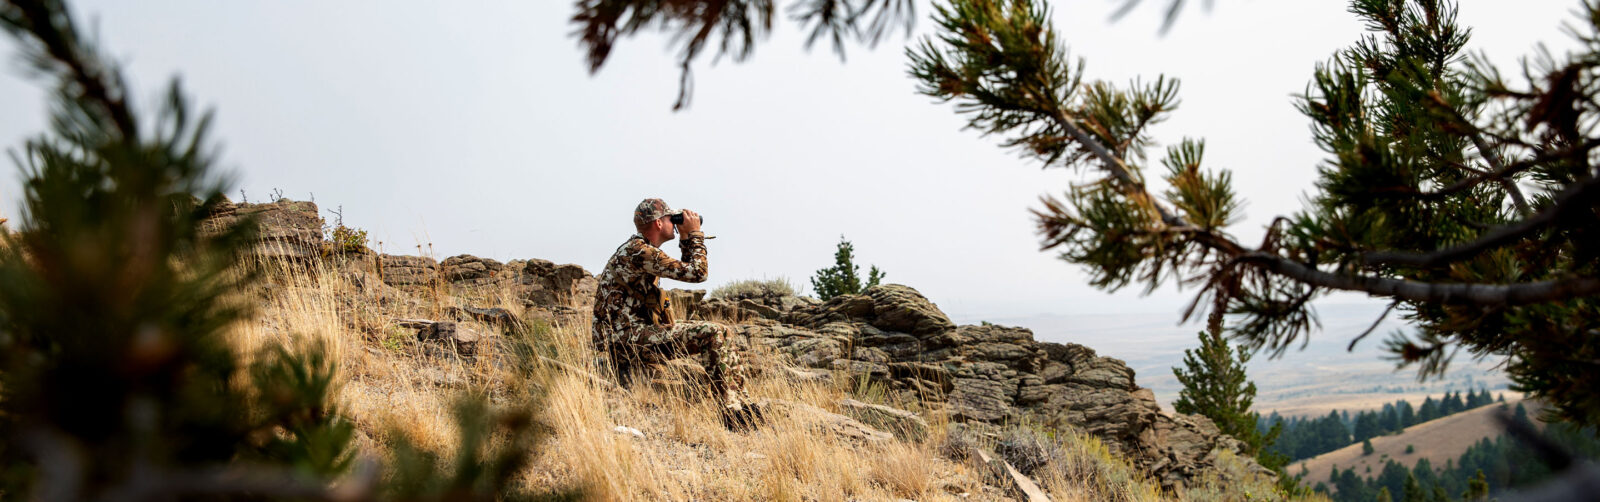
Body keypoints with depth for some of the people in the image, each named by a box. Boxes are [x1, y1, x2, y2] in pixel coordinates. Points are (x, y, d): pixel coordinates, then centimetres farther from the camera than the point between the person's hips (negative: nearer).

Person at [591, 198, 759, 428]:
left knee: (724, 332, 8)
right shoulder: (637, 251, -16)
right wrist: (695, 234, -6)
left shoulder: (640, 249, 17)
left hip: (639, 333, 11)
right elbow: (697, 273, -18)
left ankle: (741, 401, 7)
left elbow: (684, 271, 29)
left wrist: (686, 238, 17)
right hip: (630, 338, -11)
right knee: (712, 335, -21)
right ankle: (731, 412, -17)